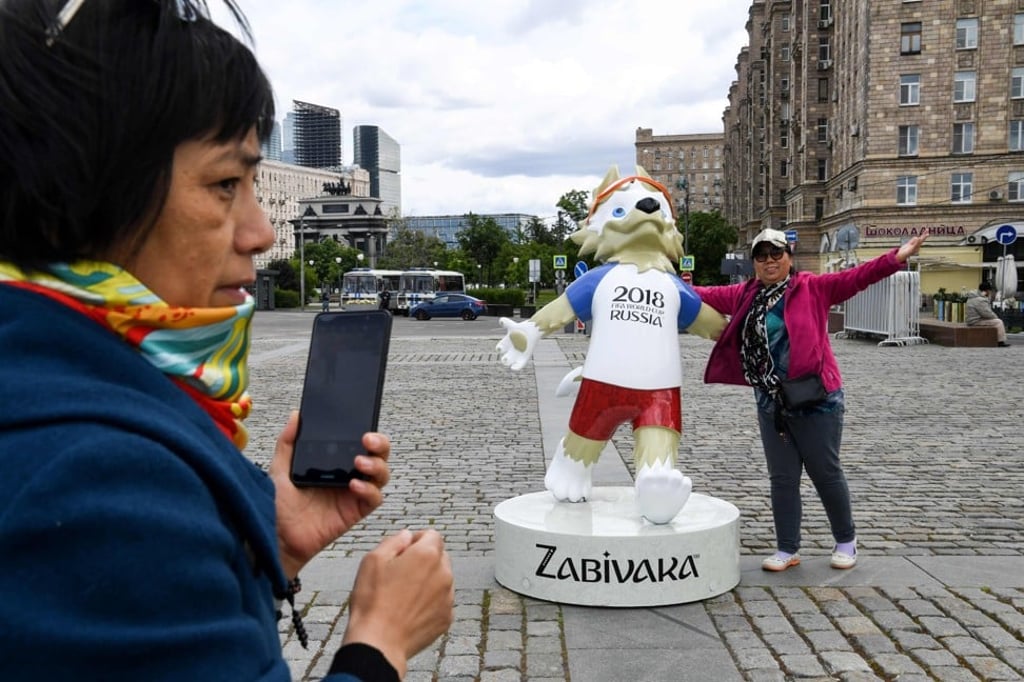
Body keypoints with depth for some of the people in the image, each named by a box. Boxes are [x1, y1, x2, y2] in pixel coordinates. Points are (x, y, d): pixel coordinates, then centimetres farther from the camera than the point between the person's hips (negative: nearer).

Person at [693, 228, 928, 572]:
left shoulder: (813, 288, -4)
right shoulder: (745, 295, 8)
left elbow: (854, 277, -13)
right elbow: (707, 295, 10)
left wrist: (896, 258, -25)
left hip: (816, 399, -4)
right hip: (771, 402, 4)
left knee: (826, 473, 8)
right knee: (782, 478, 11)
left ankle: (846, 540, 30)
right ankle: (787, 549, 24)